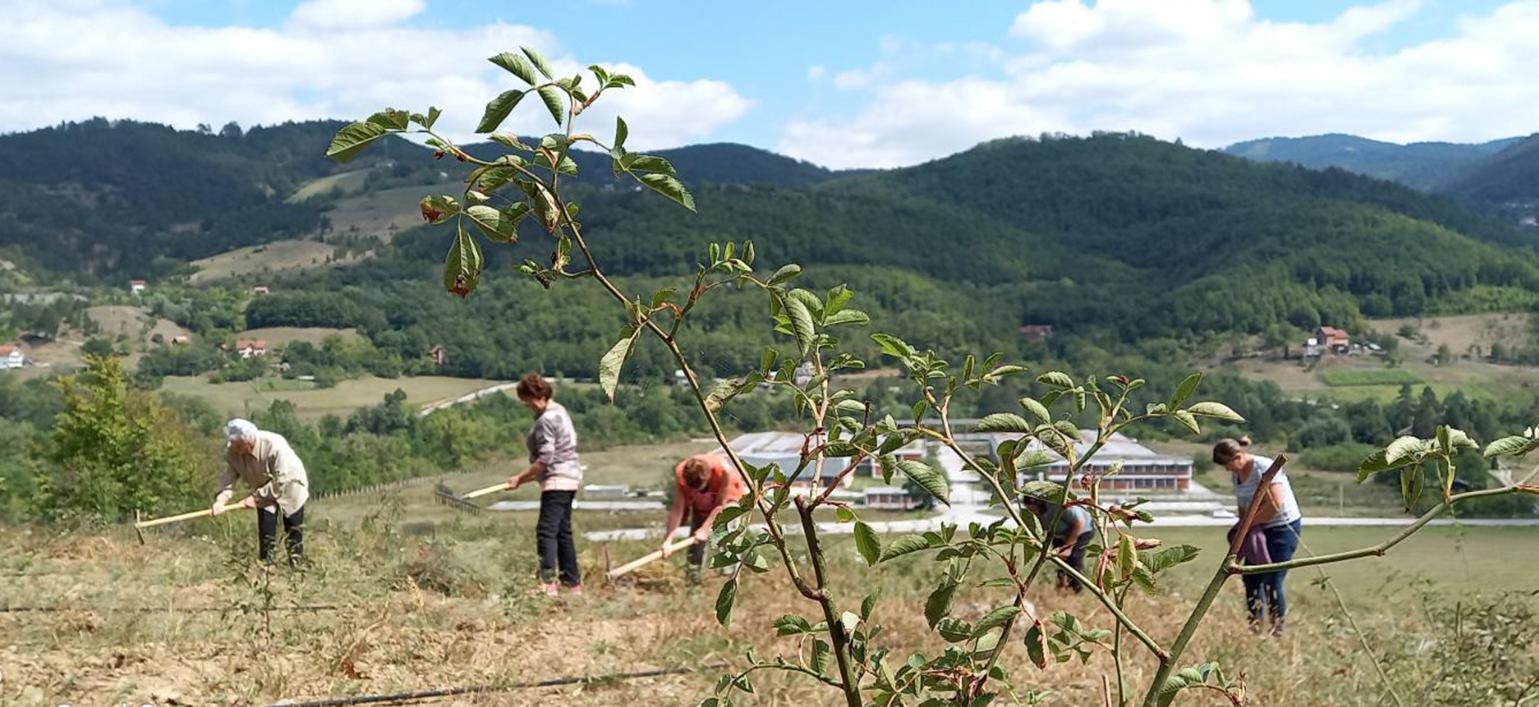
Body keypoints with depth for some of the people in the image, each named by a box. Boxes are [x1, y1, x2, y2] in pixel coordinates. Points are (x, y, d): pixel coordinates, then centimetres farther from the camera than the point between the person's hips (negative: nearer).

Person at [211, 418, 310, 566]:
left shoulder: (274, 446, -38)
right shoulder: (232, 451, -22)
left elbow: (281, 481, -33)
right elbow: (229, 477, -21)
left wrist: (256, 497, -33)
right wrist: (221, 500, -38)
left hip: (289, 486, -4)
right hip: (264, 491, 4)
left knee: (294, 530, 2)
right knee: (266, 530, -6)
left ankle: (295, 564, 14)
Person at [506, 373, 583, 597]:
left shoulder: (545, 420, -16)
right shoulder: (560, 411, 14)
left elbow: (544, 460, -19)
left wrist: (520, 478, -12)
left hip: (557, 480, -10)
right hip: (569, 476, 11)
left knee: (546, 530, -15)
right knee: (563, 531, 14)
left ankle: (548, 583, -23)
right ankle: (573, 583, 18)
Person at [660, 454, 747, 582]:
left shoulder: (724, 470, -43)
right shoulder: (680, 474, -34)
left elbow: (720, 505, -30)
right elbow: (677, 509, -29)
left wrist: (705, 529, -30)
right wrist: (668, 540, -34)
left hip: (729, 497, -3)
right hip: (701, 503, 3)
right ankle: (693, 575, 14)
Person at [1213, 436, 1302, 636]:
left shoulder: (1265, 468, -20)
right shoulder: (1236, 474, 5)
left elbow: (1274, 505, -26)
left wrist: (1248, 524, -17)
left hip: (1284, 526, -8)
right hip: (1260, 529, 8)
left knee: (1272, 582, -9)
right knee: (1250, 577, 5)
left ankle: (1277, 631, 0)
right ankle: (1254, 627, 14)